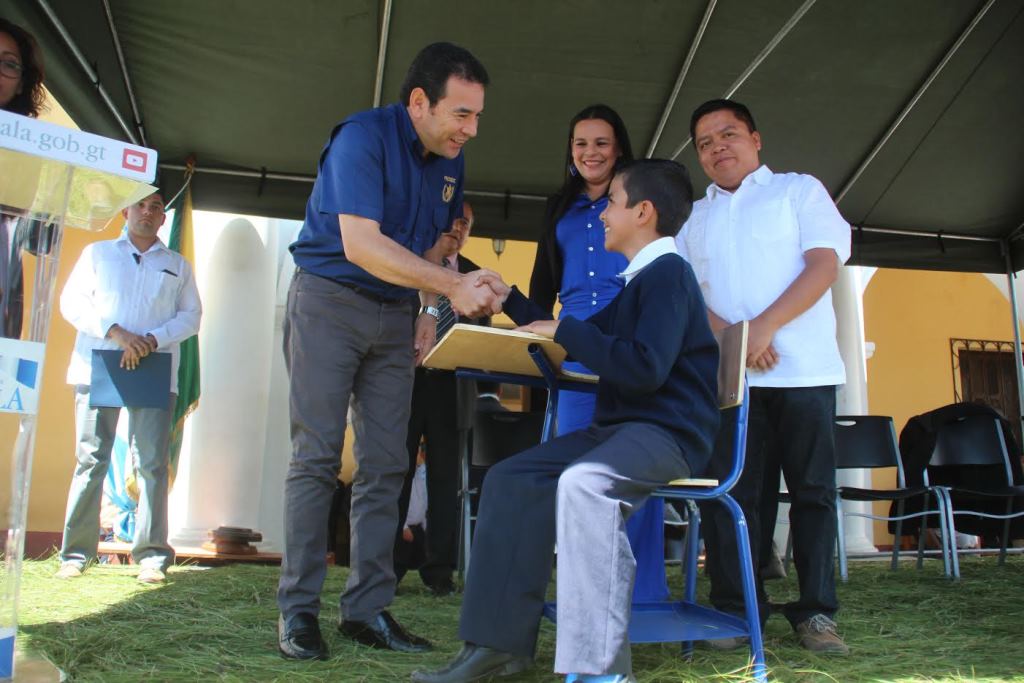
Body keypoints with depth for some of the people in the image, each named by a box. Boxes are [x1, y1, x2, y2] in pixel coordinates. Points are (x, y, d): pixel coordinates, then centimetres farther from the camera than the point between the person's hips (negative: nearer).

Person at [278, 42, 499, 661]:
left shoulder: (451, 159, 6)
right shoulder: (363, 137, -16)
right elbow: (360, 244, -27)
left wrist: (427, 311, 6)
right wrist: (453, 285, -32)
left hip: (395, 315, 6)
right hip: (330, 301, -6)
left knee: (385, 466, 2)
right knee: (317, 457, -6)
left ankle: (368, 609, 8)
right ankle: (298, 610, 3)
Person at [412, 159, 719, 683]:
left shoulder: (668, 272, -9)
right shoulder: (637, 281, 21)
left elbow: (646, 369, -22)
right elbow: (578, 340, 29)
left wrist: (564, 330, -13)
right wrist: (510, 300, 31)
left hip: (667, 432, -10)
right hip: (617, 426, 10)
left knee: (581, 482, -37)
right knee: (510, 478, 0)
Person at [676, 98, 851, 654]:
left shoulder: (799, 190, 11)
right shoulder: (693, 218, 19)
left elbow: (825, 263, -2)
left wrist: (765, 326, -15)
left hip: (803, 371, -2)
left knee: (813, 491, 1)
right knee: (732, 491, 0)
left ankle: (815, 611, 10)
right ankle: (735, 610, 8)